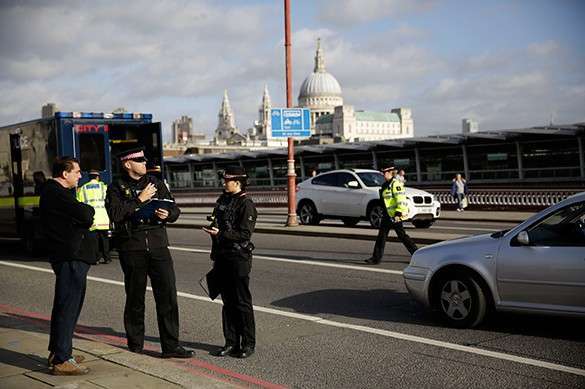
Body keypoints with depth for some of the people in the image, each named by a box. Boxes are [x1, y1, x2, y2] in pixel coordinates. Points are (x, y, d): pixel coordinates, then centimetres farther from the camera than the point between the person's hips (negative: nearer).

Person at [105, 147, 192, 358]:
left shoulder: (156, 183, 14)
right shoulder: (116, 188, 2)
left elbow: (175, 210, 14)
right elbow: (115, 214, -14)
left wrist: (167, 214, -8)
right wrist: (139, 200, -13)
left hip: (158, 246, 3)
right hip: (131, 249, -3)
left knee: (168, 296, -3)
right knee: (135, 299, 8)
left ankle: (171, 345, 3)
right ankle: (135, 346, 21)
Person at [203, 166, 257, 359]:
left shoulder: (246, 204, -11)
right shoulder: (222, 200, 13)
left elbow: (245, 234, -16)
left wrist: (220, 234, -23)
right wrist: (215, 254, 19)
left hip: (239, 258, -7)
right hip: (222, 257, 7)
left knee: (242, 302, -1)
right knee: (227, 301, 11)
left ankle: (248, 344, 9)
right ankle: (231, 342, 18)